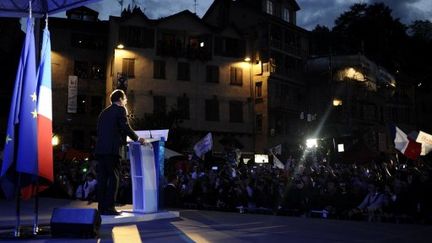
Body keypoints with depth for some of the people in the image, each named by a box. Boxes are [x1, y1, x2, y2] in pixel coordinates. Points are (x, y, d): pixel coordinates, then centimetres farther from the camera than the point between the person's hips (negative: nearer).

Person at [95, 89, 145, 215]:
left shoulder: (104, 112, 22)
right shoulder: (121, 110, 2)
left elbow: (100, 131, 21)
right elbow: (126, 127, -7)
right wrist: (137, 139, 5)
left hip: (100, 149, 7)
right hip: (112, 149, -7)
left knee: (102, 178, 7)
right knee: (113, 178, -4)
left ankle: (102, 207, 9)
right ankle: (109, 208, -6)